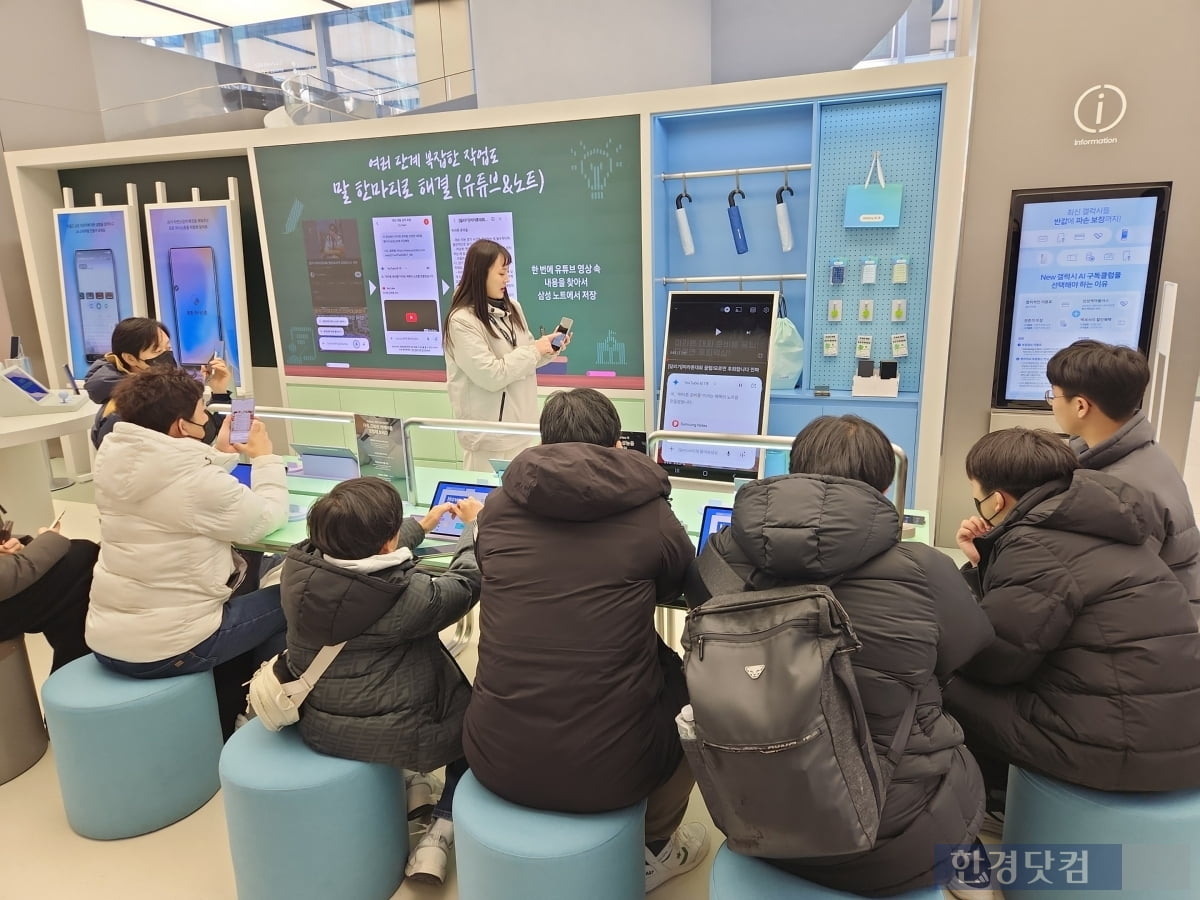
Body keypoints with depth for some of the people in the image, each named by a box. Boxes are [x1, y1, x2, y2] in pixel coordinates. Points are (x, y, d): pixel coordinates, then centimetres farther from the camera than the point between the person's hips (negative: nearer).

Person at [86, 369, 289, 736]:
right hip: (166, 649, -8)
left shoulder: (113, 459, 0)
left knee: (242, 603, 29)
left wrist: (222, 454, 13)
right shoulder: (196, 478, -24)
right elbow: (266, 519, -9)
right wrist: (265, 458, 3)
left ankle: (223, 732, 36)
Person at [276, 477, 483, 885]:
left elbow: (364, 555, 7)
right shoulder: (407, 595, -28)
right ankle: (441, 830, 16)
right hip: (389, 734, -6)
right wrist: (476, 527, 7)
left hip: (316, 724, 6)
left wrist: (422, 525, 19)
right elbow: (465, 583, -10)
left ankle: (408, 784, 39)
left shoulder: (298, 569, -12)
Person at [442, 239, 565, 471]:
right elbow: (491, 376, -22)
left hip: (519, 425, 7)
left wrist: (549, 348, -3)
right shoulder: (462, 320, -17)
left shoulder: (512, 308, 6)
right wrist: (535, 350, -15)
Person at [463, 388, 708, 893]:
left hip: (495, 757, 3)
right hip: (607, 766, -2)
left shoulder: (498, 507, -1)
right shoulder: (649, 515, -7)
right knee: (686, 680, 25)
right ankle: (655, 850, 40)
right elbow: (680, 585, 15)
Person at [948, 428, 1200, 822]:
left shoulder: (1036, 544, -17)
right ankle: (1002, 799, 32)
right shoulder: (1079, 527, 14)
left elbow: (993, 659, -16)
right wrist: (982, 562, 13)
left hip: (1120, 744, -10)